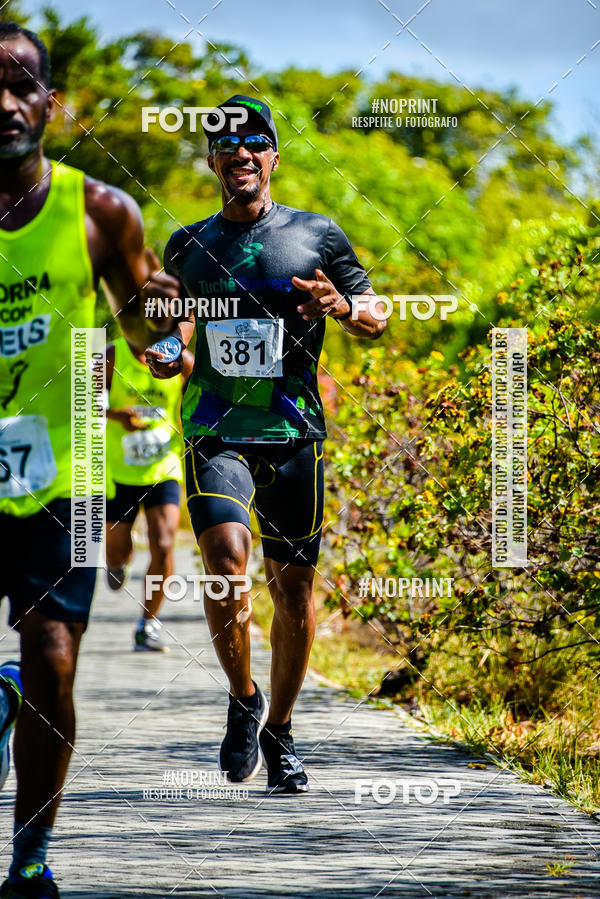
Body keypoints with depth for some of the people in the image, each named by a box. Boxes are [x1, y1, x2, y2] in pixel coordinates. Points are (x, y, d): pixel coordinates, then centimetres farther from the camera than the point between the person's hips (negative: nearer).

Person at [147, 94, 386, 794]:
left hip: (293, 432, 0)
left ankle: (278, 734, 21)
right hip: (215, 431, 0)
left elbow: (376, 318, 11)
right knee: (225, 563, -22)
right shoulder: (188, 247, 11)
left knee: (293, 589, 3)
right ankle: (242, 699, 1)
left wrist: (341, 306, -11)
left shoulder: (316, 236, 5)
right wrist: (168, 356, 3)